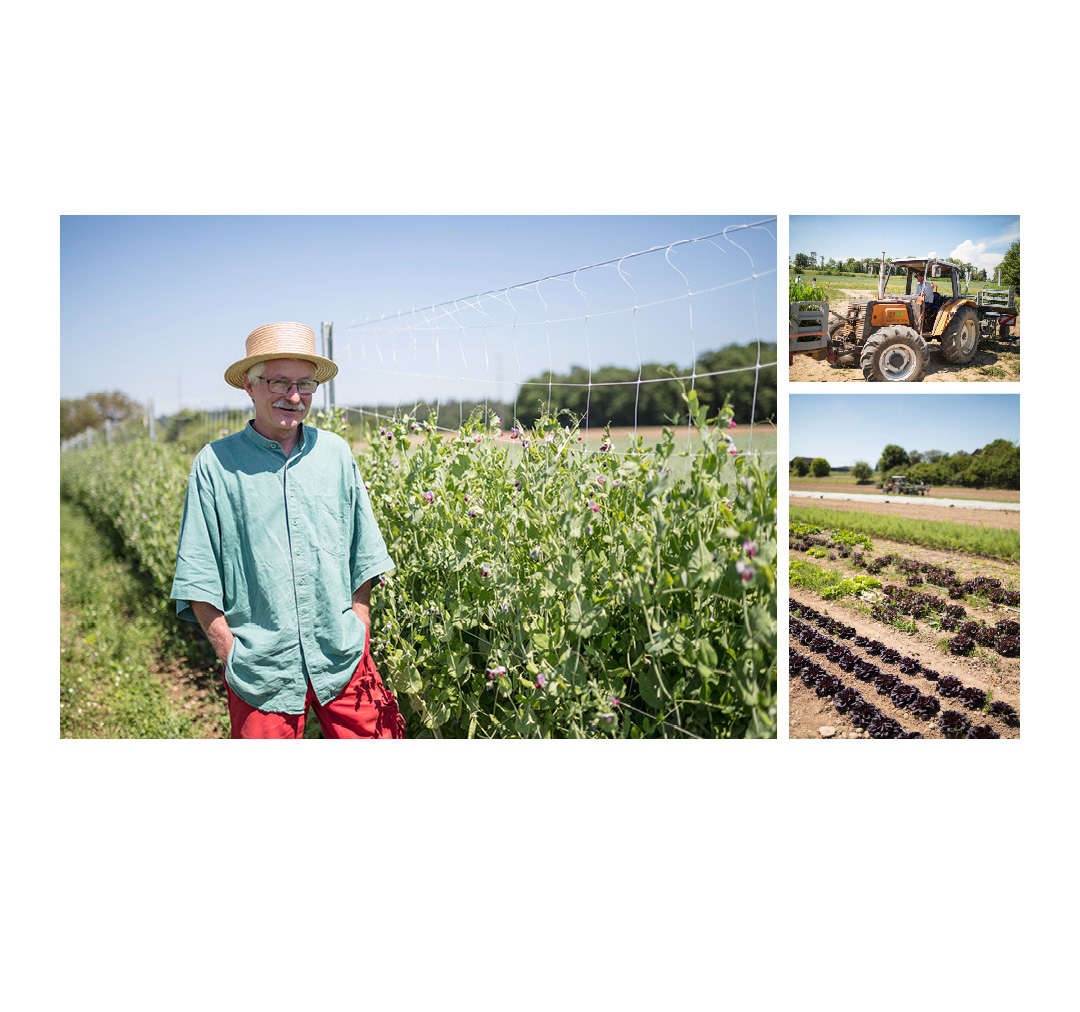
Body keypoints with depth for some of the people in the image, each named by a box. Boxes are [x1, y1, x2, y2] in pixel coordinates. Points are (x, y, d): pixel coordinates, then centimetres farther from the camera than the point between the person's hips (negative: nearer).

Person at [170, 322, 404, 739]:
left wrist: (360, 633, 5)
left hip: (343, 661, 2)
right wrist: (229, 650, -6)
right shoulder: (215, 463, -1)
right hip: (259, 669, -2)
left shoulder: (336, 453, 6)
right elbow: (198, 573, 0)